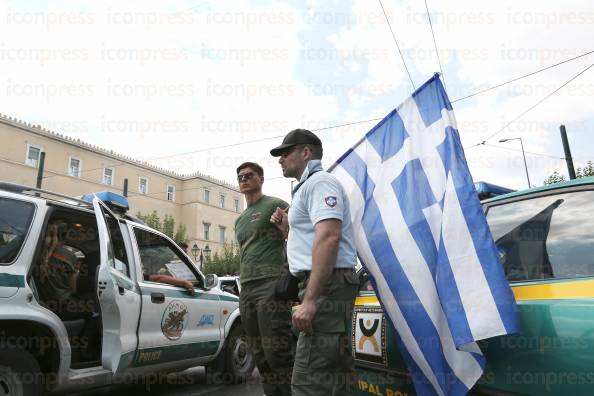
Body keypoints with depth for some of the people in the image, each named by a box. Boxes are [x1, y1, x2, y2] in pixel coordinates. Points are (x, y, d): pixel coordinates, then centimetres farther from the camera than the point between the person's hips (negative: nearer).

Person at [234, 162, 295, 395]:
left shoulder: (275, 205, 2)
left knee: (277, 353, -13)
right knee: (261, 357, 8)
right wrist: (243, 285, 18)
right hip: (246, 290, 8)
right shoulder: (240, 220, 24)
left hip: (271, 286, -7)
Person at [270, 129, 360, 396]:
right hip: (323, 285, 11)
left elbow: (329, 237, -23)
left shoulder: (319, 182, -7)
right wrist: (288, 229, 16)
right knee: (336, 371, 15)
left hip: (326, 285, -11)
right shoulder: (308, 187, 25)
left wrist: (309, 299, -28)